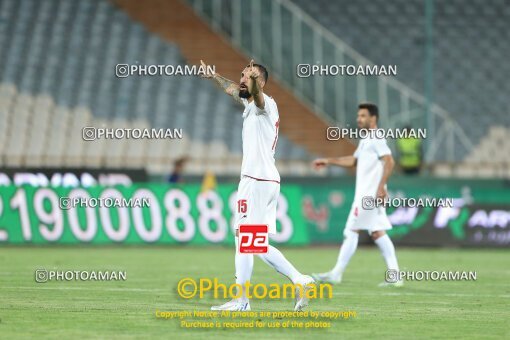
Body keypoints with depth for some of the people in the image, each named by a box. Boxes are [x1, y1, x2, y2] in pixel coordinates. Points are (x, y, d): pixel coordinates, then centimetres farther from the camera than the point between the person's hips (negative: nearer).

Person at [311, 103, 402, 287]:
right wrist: (328, 161, 27)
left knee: (351, 232, -5)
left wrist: (381, 187, -27)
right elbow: (353, 160, 31)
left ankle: (336, 273, -1)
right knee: (378, 233, 6)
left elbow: (389, 162, -21)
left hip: (369, 194, -10)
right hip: (365, 194, 10)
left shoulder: (376, 139, -11)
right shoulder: (366, 140, 20)